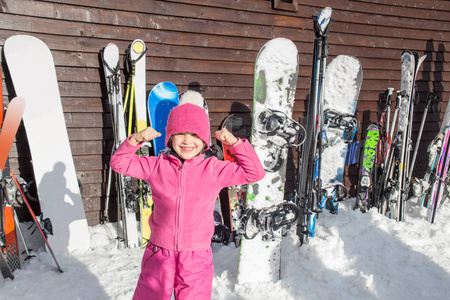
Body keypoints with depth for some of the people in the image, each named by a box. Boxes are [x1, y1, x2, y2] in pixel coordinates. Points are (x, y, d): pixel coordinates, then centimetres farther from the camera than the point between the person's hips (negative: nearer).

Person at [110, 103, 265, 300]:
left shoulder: (214, 169, -6)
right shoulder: (157, 165, -2)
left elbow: (255, 173, -7)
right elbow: (119, 163, 2)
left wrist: (235, 143, -16)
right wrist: (135, 140, -14)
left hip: (197, 257, -1)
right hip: (158, 255, 2)